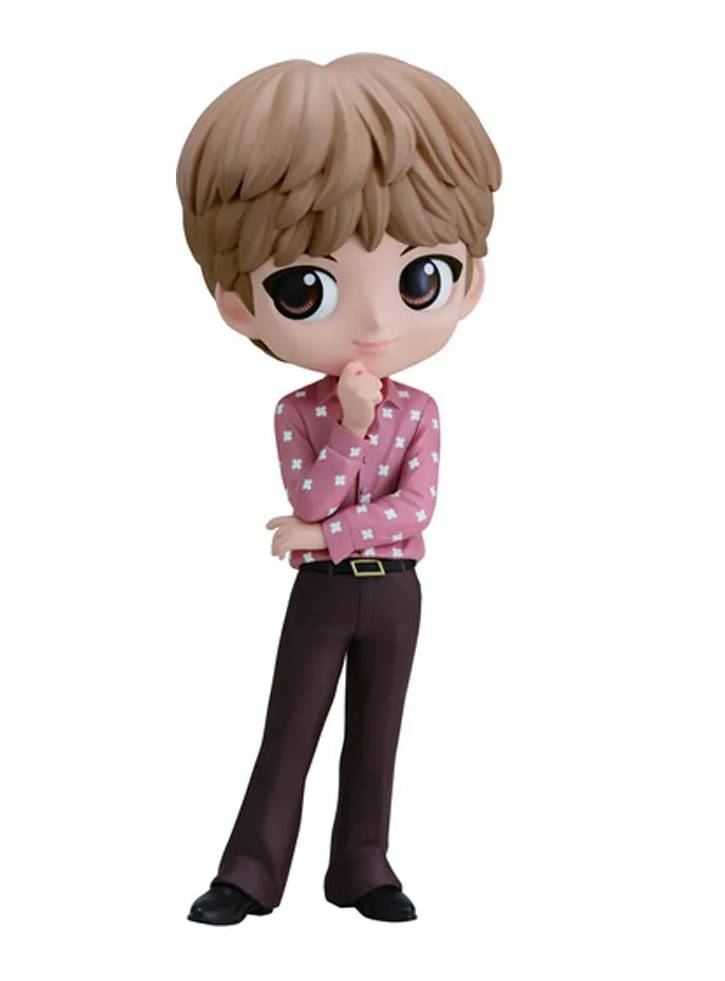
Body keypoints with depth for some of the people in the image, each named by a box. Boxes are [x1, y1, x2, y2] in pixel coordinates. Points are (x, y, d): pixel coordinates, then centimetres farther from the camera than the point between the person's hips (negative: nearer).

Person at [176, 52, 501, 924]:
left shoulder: (419, 414, -6)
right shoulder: (297, 413, -9)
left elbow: (416, 509, -16)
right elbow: (311, 503, -18)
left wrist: (324, 536, -21)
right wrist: (351, 427, -26)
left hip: (392, 591, 1)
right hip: (321, 592, -1)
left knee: (376, 735, 11)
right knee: (288, 736, 6)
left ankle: (363, 869, 22)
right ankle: (251, 874, 14)